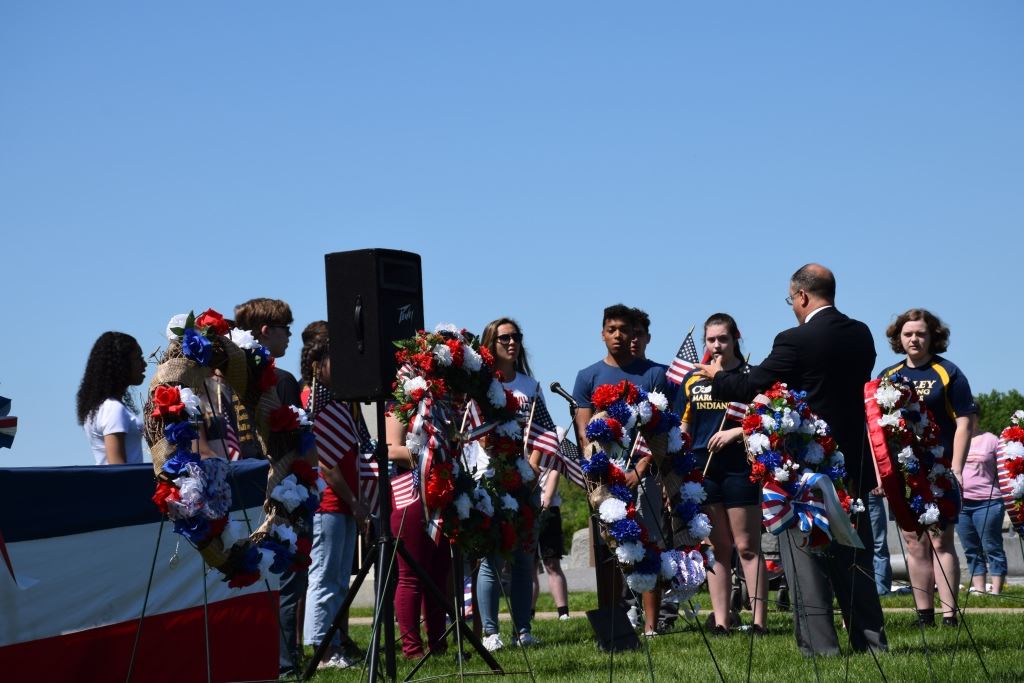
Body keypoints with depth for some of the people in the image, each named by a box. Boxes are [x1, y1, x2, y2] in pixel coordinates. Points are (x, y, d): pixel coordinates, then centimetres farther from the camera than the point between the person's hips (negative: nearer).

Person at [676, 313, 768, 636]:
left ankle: (759, 621, -1)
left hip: (739, 468, -4)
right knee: (716, 548, 8)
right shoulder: (693, 380, 12)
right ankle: (720, 622, 11)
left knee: (747, 547, -3)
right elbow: (683, 428, 14)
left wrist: (735, 432, -16)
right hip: (702, 470, 4)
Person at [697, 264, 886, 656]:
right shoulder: (861, 335, 6)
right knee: (853, 557, 15)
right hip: (853, 462, 7)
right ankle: (870, 640, 17)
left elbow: (750, 388, -12)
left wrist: (717, 376, 8)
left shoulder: (795, 340, -15)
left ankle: (820, 643, -1)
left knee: (805, 558, 0)